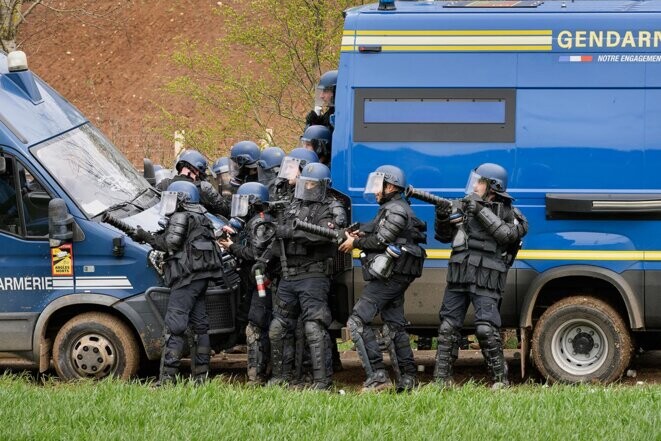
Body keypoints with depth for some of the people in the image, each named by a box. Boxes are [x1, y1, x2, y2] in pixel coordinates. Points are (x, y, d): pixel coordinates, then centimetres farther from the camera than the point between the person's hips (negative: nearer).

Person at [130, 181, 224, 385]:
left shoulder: (180, 217, -6)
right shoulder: (200, 218, 23)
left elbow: (171, 243, -16)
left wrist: (146, 236, -7)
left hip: (187, 277, -10)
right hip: (202, 276, 10)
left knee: (174, 326, -13)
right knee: (199, 326, 11)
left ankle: (167, 377, -18)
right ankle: (201, 375, 13)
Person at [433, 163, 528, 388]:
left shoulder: (506, 212, 3)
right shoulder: (466, 207, 18)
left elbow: (507, 234, -16)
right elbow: (445, 236, 21)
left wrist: (481, 211, -16)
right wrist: (442, 217, 0)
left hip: (486, 280, -6)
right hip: (458, 277, 6)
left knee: (486, 330, -14)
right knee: (448, 328, 3)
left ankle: (500, 378, -5)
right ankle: (442, 379, 6)